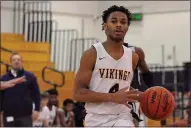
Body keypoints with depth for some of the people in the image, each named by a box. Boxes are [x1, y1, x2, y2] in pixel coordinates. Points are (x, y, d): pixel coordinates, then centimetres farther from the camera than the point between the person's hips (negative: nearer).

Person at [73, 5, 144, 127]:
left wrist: (140, 96, 2)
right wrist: (112, 97, -22)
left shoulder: (133, 57, 7)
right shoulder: (92, 54, -7)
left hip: (122, 117, 2)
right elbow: (78, 93, -12)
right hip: (96, 119, -2)